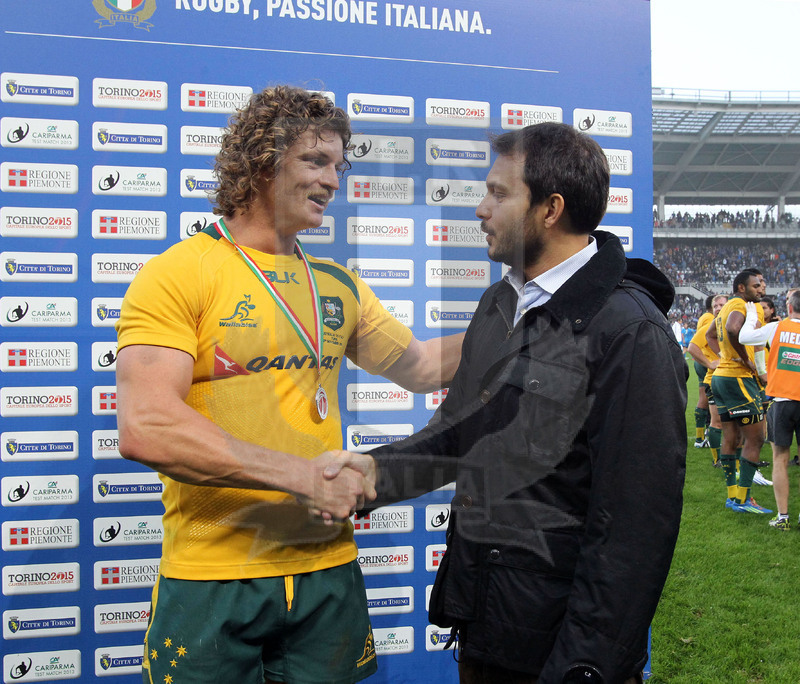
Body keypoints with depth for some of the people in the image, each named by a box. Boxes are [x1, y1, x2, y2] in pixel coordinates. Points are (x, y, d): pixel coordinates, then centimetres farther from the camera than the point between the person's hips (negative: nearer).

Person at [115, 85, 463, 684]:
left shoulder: (337, 286, 11)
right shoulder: (177, 273, -8)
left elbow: (421, 365, 20)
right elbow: (145, 430, -20)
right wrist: (302, 474, -20)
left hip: (328, 569, 5)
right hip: (211, 577, -5)